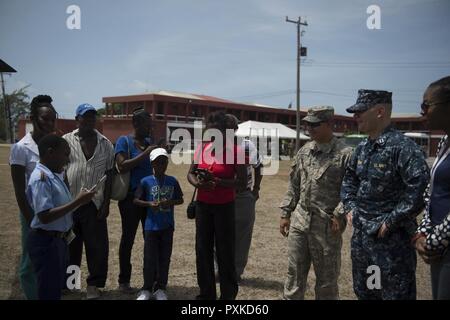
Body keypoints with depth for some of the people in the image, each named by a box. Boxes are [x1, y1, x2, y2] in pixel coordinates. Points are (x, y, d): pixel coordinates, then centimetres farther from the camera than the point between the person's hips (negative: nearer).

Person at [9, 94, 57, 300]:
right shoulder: (21, 148, -11)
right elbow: (19, 192, -11)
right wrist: (31, 221, -10)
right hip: (34, 214, -5)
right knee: (31, 263, 8)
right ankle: (33, 296, 25)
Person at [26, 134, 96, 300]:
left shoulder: (54, 175, 8)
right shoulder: (41, 178, -20)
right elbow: (45, 216, -28)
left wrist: (79, 200, 6)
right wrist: (78, 201, -26)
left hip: (58, 239, 9)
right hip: (46, 241, -9)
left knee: (56, 288, 19)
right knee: (49, 291, 2)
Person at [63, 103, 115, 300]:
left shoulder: (105, 144, 7)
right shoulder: (66, 141, 3)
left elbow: (109, 175, 7)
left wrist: (106, 203, 1)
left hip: (94, 203, 1)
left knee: (97, 244, 1)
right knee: (70, 244, 10)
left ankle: (94, 284, 15)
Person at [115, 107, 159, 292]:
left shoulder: (148, 141, 11)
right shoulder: (124, 141, -5)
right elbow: (122, 166, -17)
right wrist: (145, 153, -18)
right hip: (131, 196, -5)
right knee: (128, 238, 5)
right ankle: (124, 280, 17)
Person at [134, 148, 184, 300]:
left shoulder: (172, 181, 1)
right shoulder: (146, 181, -3)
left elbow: (180, 200, 7)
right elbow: (136, 200, 1)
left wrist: (170, 203, -12)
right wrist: (149, 204, -16)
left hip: (167, 225, 2)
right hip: (151, 225, -2)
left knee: (164, 257, 8)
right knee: (149, 258, 2)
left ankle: (160, 288, 21)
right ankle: (147, 289, 17)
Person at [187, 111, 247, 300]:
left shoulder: (235, 151, -11)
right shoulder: (202, 148, 3)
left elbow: (242, 183, -13)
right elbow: (190, 174, 9)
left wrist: (219, 182, -27)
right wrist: (197, 183, -13)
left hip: (224, 207, -4)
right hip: (203, 205, 5)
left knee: (225, 252, 0)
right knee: (202, 250, 9)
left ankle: (228, 295, 15)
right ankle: (206, 293, 22)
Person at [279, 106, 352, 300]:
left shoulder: (345, 154, -9)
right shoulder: (304, 151, 9)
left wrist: (339, 215, -17)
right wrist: (285, 213, 11)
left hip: (327, 225, -5)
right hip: (299, 221, 5)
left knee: (326, 278, 10)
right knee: (294, 274, 13)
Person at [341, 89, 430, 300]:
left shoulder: (402, 146, -19)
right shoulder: (362, 148, 8)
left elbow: (420, 187, -27)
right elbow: (349, 178, 22)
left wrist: (391, 221, -21)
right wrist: (350, 206, 9)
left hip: (391, 238, -8)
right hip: (360, 234, 8)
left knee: (395, 292, 4)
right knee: (362, 291, 21)